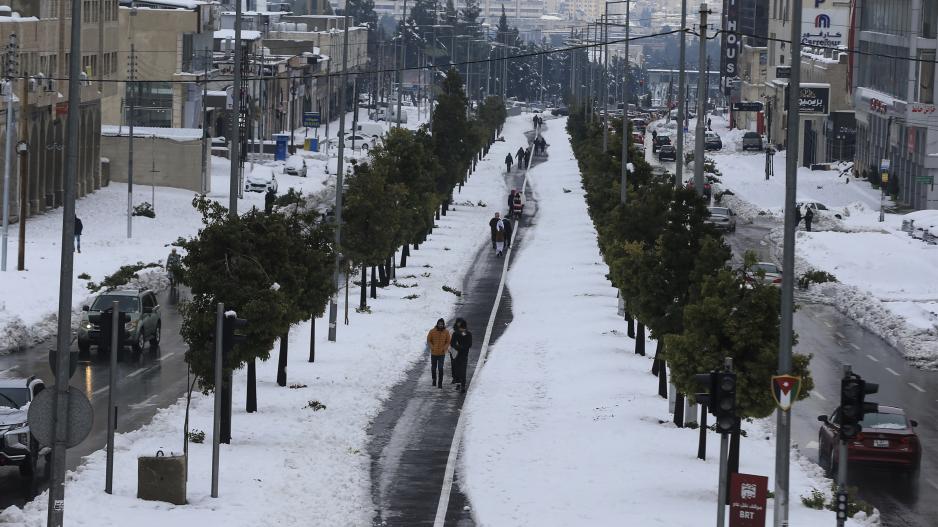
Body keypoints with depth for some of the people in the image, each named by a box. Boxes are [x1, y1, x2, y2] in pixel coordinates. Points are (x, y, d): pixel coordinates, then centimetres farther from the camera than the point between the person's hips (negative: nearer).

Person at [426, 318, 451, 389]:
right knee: (433, 368, 13)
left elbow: (448, 342, 4)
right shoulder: (432, 331, -6)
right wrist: (432, 347, -13)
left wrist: (444, 348, -12)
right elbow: (428, 340, 2)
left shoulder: (446, 332, -4)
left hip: (442, 353, -1)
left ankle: (440, 383, -6)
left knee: (440, 368, -10)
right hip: (433, 353, 1)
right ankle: (434, 380, 33)